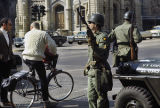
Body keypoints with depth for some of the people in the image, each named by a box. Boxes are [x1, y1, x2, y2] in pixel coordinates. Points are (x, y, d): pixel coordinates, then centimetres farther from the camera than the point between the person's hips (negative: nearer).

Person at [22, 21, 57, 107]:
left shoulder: (27, 34, 15)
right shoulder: (43, 34, 3)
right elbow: (52, 45, -4)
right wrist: (54, 54, 14)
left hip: (26, 58, 4)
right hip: (37, 59, -4)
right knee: (43, 80, 6)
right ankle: (46, 101, 9)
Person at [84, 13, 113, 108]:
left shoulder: (103, 37, -12)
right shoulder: (92, 36, 15)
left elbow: (102, 54, -24)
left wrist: (92, 43, -31)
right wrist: (87, 66, 17)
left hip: (100, 71, -9)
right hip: (91, 71, 9)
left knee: (101, 96, -1)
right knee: (91, 96, 12)